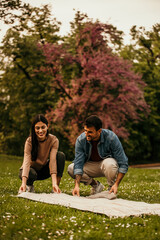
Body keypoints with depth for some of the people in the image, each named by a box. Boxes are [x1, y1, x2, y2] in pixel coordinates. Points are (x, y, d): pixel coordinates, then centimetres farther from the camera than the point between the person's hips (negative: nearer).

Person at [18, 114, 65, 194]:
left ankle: (56, 188, -20)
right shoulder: (29, 141, -24)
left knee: (61, 155, -25)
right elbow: (26, 161, -36)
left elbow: (52, 160, -31)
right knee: (31, 174, -39)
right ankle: (29, 185, -1)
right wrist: (23, 183, -51)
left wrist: (54, 184, -44)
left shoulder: (53, 140, -20)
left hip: (44, 169, 2)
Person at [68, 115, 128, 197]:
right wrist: (77, 185, -35)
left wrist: (116, 184, -33)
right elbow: (78, 163, -22)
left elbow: (123, 164, -25)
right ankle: (96, 185, 2)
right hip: (91, 165, 3)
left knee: (109, 164, -39)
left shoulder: (111, 138, -29)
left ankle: (112, 188, -8)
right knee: (71, 168, -22)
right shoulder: (80, 140, -22)